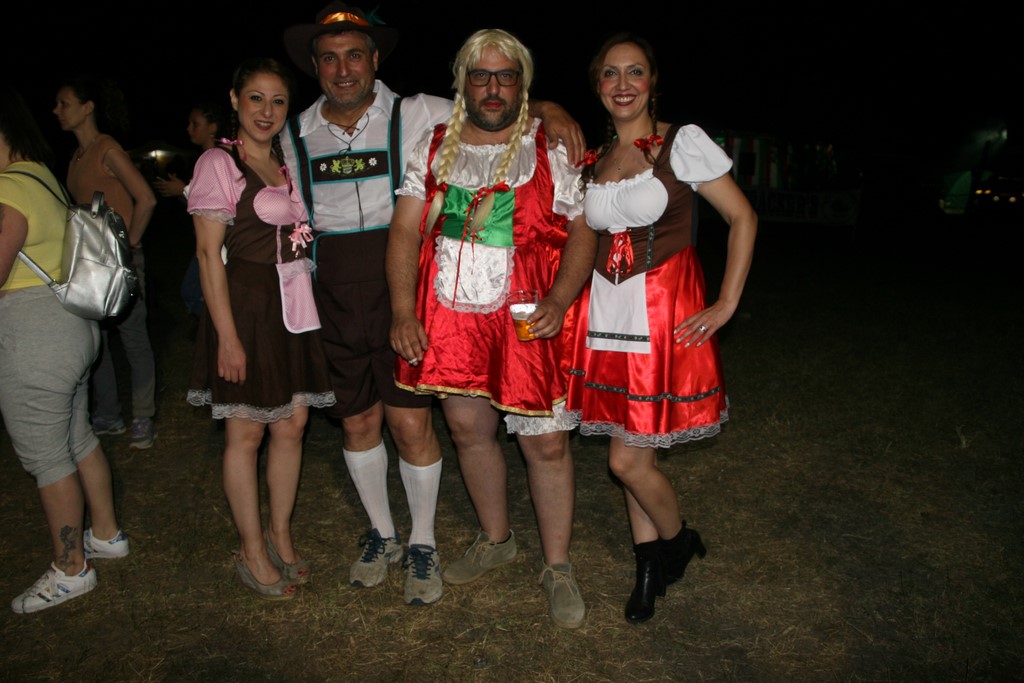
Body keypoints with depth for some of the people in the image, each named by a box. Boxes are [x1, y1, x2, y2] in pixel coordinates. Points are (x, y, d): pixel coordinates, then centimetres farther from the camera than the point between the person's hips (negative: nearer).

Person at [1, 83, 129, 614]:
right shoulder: (43, 176, 11)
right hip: (72, 325, 10)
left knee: (45, 458, 4)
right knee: (77, 438, 21)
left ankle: (70, 569, 20)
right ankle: (106, 534, 37)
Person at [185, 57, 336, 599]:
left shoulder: (290, 162, 14)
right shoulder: (218, 163, -5)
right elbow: (208, 253, -10)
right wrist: (227, 336, -15)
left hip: (293, 307, 6)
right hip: (245, 306, -6)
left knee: (292, 424, 9)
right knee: (245, 432, 3)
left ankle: (280, 536, 26)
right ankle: (252, 553, 17)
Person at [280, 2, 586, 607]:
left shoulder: (417, 115, -3)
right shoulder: (297, 134, 7)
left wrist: (546, 108, -17)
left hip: (402, 294, -3)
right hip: (334, 302, 4)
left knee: (411, 423, -3)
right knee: (357, 422, 12)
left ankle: (423, 544, 21)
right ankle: (382, 535, 34)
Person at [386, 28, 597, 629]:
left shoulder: (551, 151, 3)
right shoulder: (434, 148, 10)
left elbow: (582, 232, 1)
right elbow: (405, 230, 6)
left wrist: (558, 301, -14)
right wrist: (403, 311, -4)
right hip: (449, 315, 3)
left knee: (547, 441, -2)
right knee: (468, 426, 12)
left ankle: (558, 567, 18)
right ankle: (496, 540, 36)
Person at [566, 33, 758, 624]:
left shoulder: (683, 143, -5)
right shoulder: (594, 159, 11)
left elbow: (744, 218, -5)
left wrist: (726, 304, -9)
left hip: (666, 313, -5)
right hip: (607, 312, 5)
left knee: (628, 459, -4)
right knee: (634, 454, 11)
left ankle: (678, 543, 26)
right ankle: (650, 563, 30)